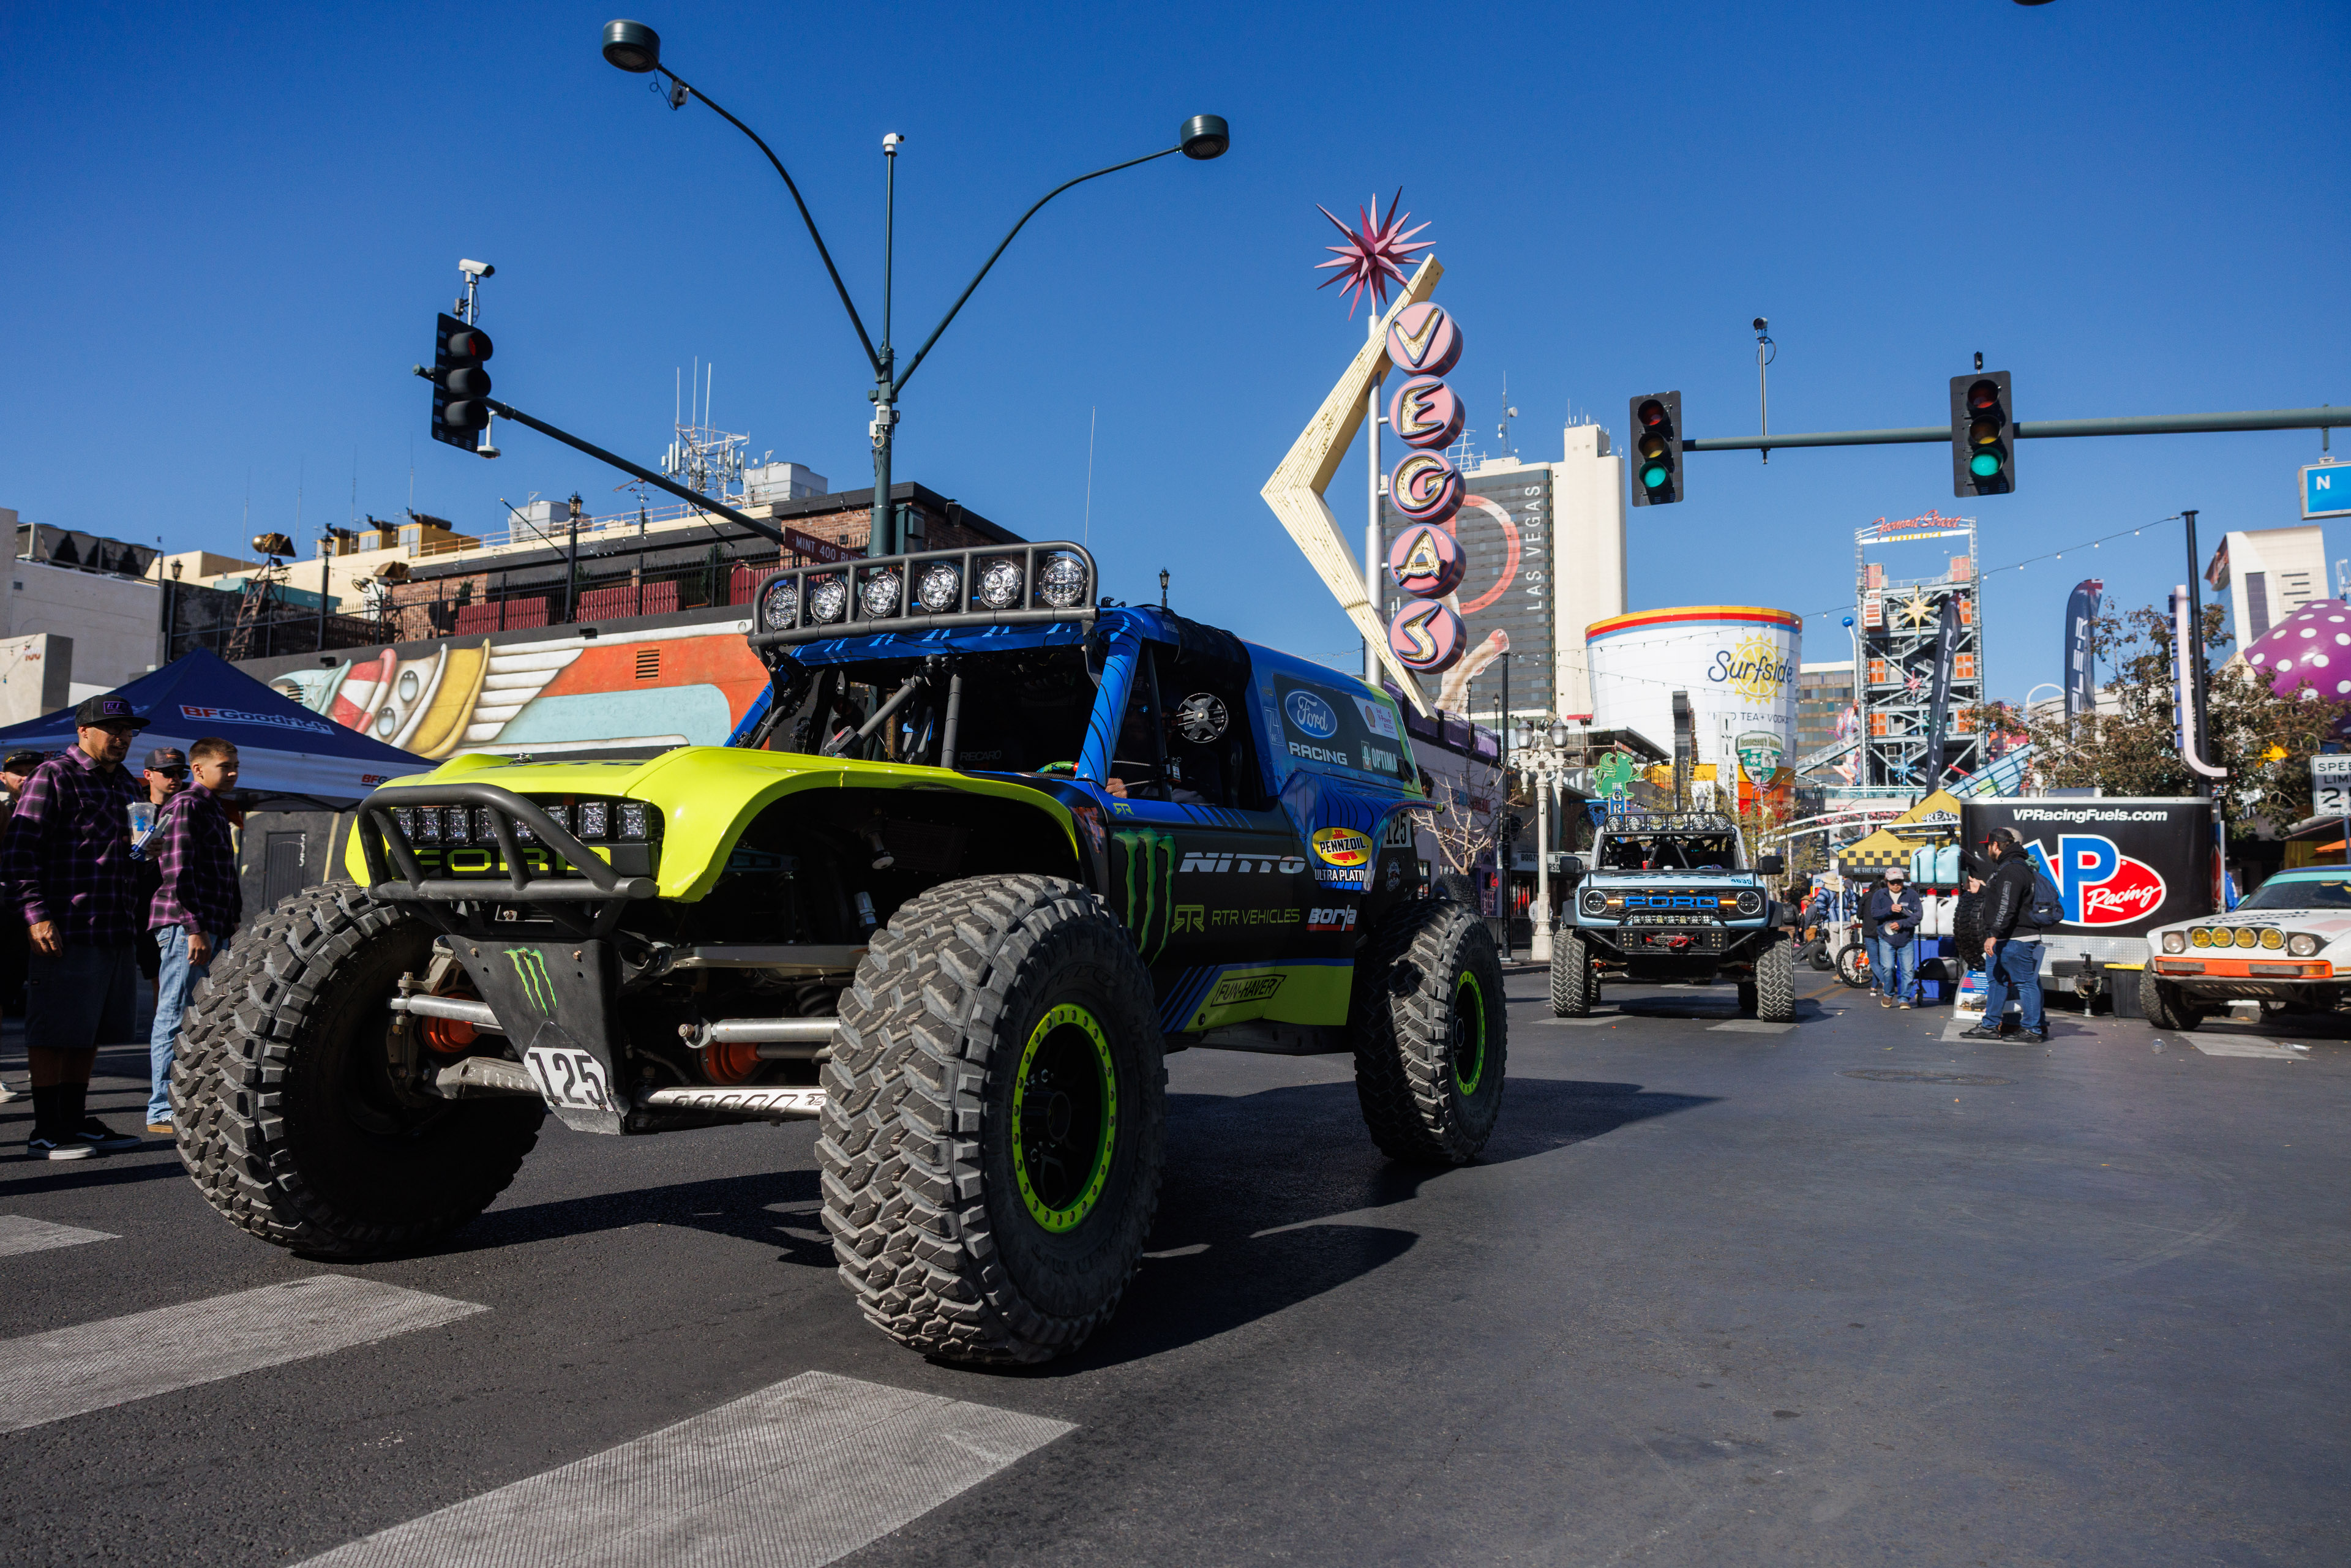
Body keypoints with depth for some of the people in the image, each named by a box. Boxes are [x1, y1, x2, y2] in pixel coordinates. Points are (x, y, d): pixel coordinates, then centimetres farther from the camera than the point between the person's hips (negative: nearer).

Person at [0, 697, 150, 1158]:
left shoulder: (125, 785, 19)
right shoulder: (54, 776, -5)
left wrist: (140, 918, 16)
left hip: (118, 931, 8)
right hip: (67, 934, -8)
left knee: (90, 1033, 14)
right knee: (54, 1034, 0)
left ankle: (75, 1120, 23)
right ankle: (46, 1132, 7)